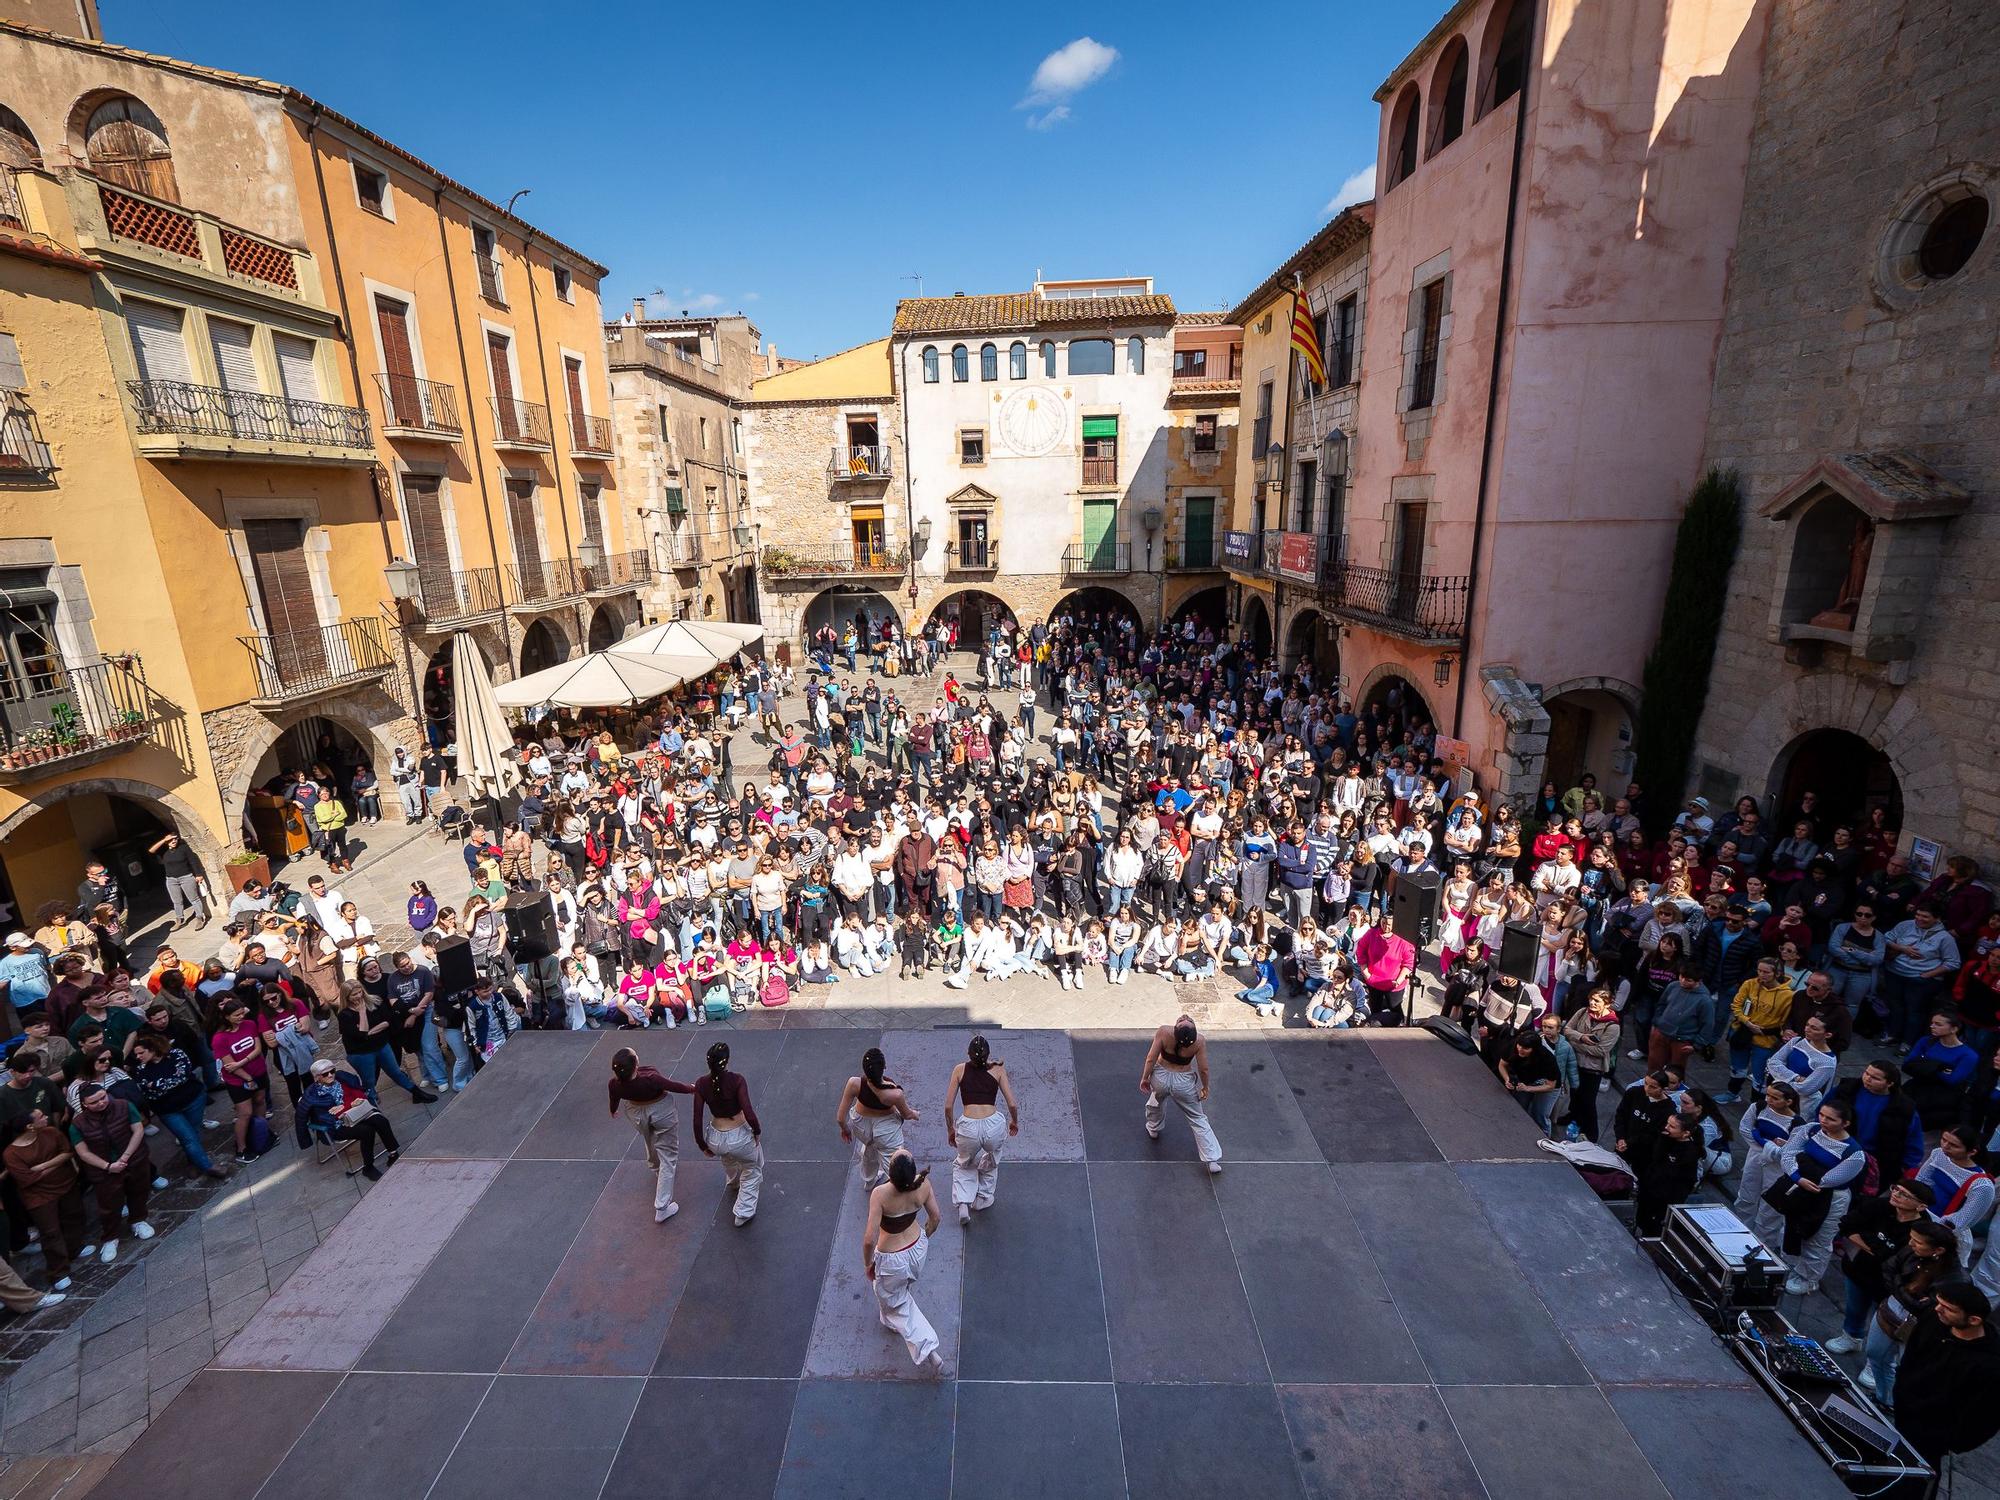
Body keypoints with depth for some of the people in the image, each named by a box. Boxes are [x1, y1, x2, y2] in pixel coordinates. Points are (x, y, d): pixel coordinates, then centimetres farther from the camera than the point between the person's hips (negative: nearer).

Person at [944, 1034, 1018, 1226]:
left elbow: (948, 1106, 7)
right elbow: (1013, 1104, 4)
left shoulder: (960, 1070, 9)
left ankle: (963, 1203, 14)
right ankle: (983, 1199, 43)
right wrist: (1014, 1122, 23)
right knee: (991, 1162, 35)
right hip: (993, 1126, 0)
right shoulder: (998, 1069, 7)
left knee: (964, 1164, 31)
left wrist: (950, 1130, 22)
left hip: (967, 1128, 0)